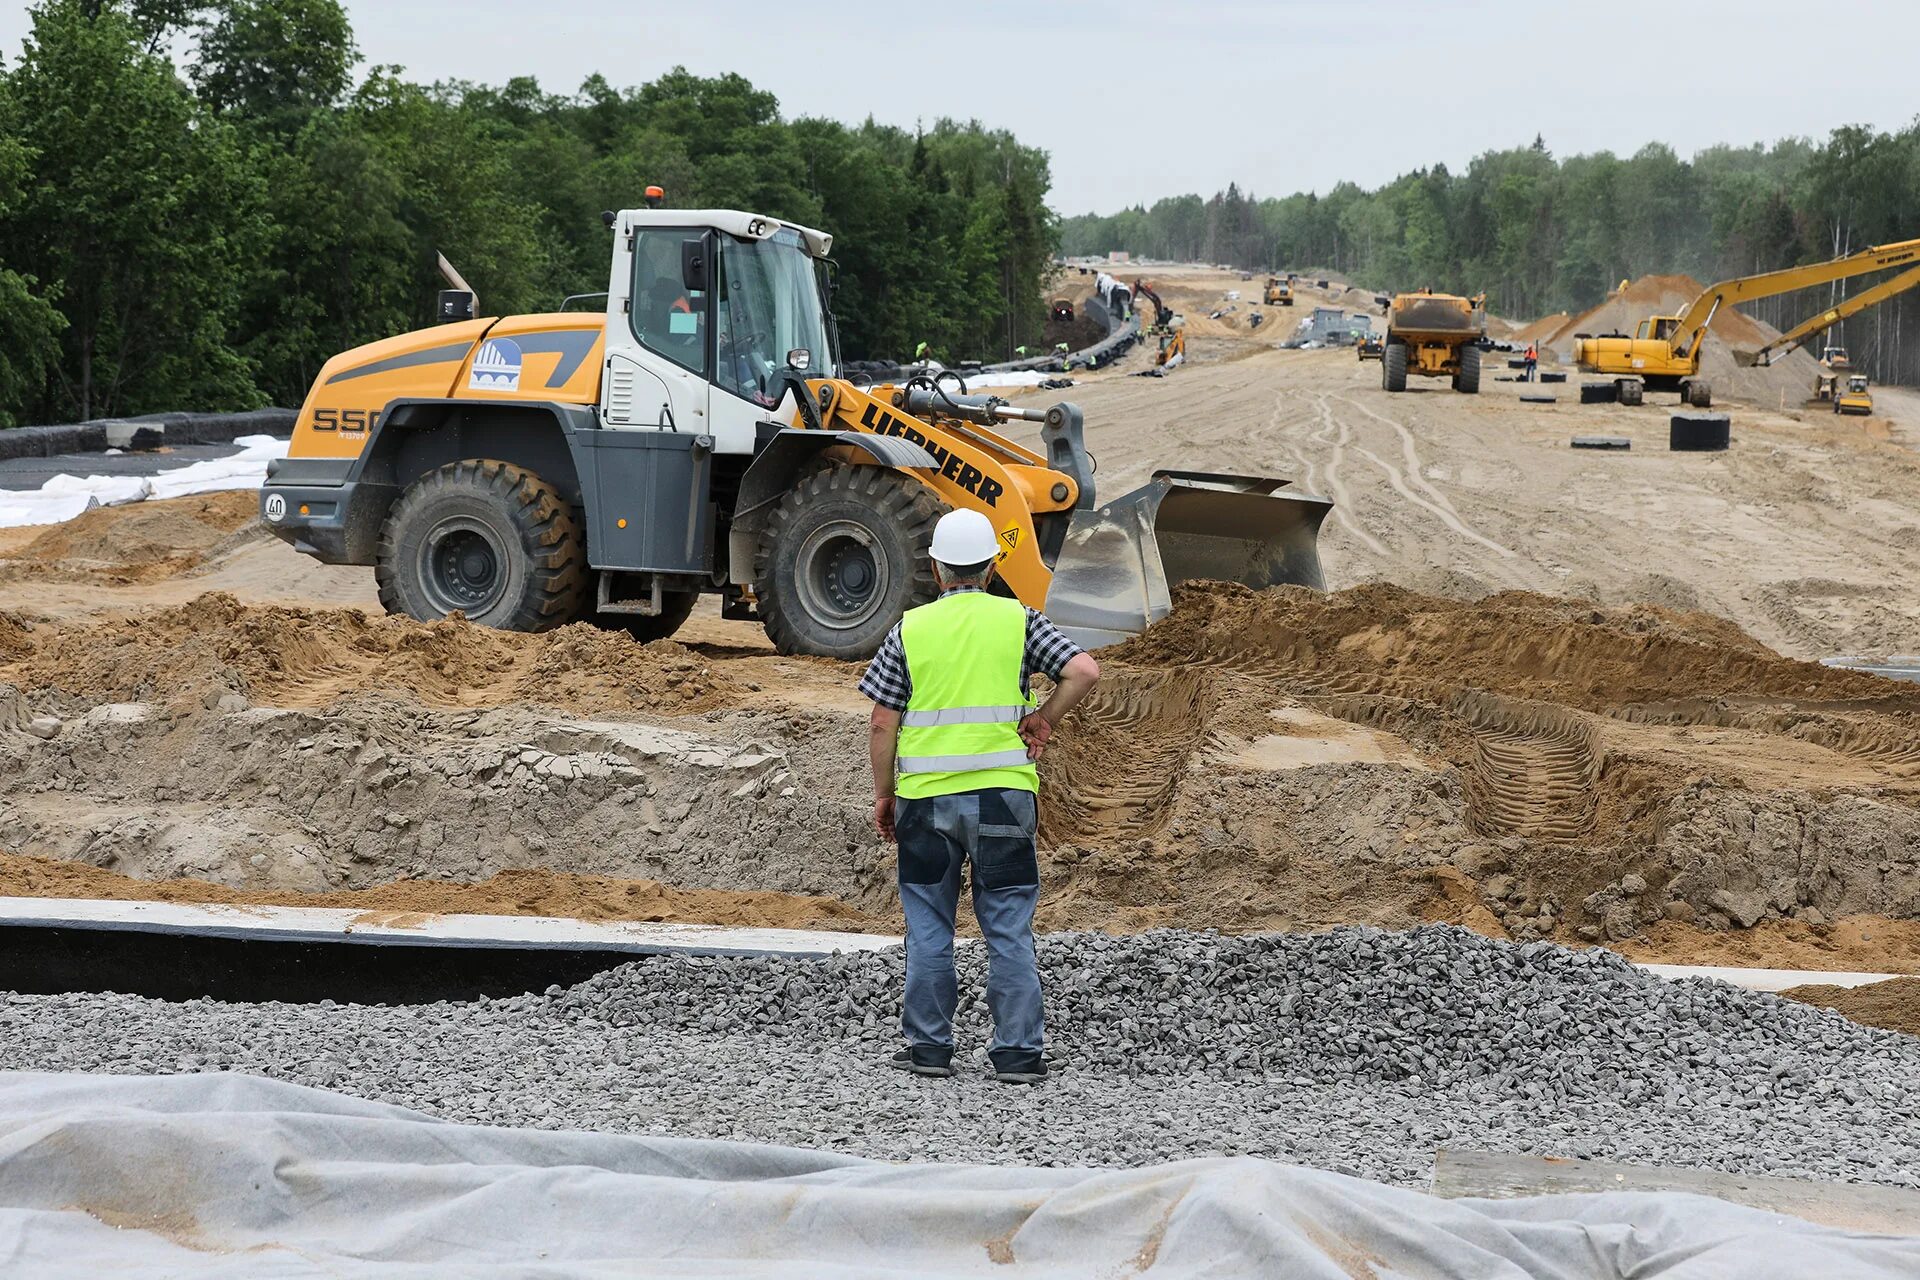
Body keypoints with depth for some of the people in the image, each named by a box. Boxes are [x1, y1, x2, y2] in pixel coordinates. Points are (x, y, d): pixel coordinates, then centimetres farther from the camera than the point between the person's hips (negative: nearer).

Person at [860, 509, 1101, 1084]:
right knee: (1009, 930, 5)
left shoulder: (910, 628, 2)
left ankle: (928, 1047, 15)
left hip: (925, 797, 0)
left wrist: (883, 795, 11)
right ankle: (1018, 1052, 4)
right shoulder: (1019, 620, 2)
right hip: (1004, 792, 0)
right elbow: (1084, 671, -9)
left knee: (928, 929, 11)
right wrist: (1042, 720, 6)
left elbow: (883, 724, 1)